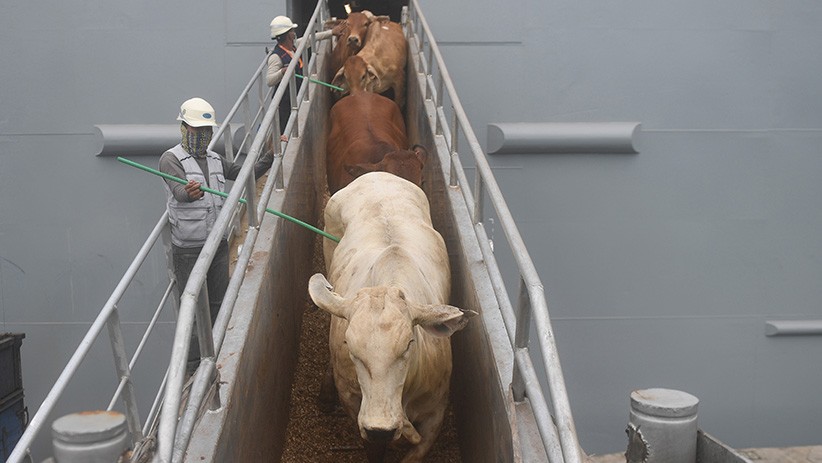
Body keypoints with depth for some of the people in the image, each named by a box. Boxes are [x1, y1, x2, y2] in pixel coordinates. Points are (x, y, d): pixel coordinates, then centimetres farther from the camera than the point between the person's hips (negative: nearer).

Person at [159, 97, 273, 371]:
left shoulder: (215, 160, 12)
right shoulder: (171, 159, -9)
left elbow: (249, 174, 20)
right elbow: (179, 192, -29)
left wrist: (270, 156, 5)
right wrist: (189, 193, -52)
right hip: (188, 251, -6)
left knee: (218, 304, 15)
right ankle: (194, 366, 14)